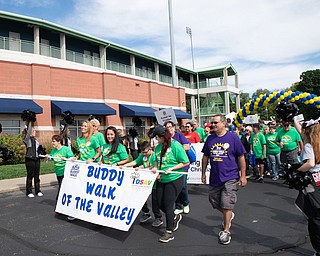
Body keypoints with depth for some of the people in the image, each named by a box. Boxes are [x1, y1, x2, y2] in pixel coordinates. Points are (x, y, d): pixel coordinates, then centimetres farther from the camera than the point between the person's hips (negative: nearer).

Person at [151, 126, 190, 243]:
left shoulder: (175, 145, -15)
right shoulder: (158, 147, 4)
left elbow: (186, 162, -13)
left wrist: (171, 169, -18)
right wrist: (155, 167, -5)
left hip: (174, 179, -7)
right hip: (161, 180, 7)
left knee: (168, 205, -2)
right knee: (160, 204, 12)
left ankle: (169, 232, 16)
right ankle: (175, 218, 40)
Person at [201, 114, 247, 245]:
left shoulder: (233, 137, -7)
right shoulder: (210, 139, 4)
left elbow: (241, 157, -4)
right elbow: (205, 157, 13)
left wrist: (243, 176, -5)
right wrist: (203, 173, 13)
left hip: (230, 177, -5)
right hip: (214, 177, 5)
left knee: (226, 205, -3)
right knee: (214, 203, 14)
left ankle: (226, 231, 14)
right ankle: (229, 215, 43)